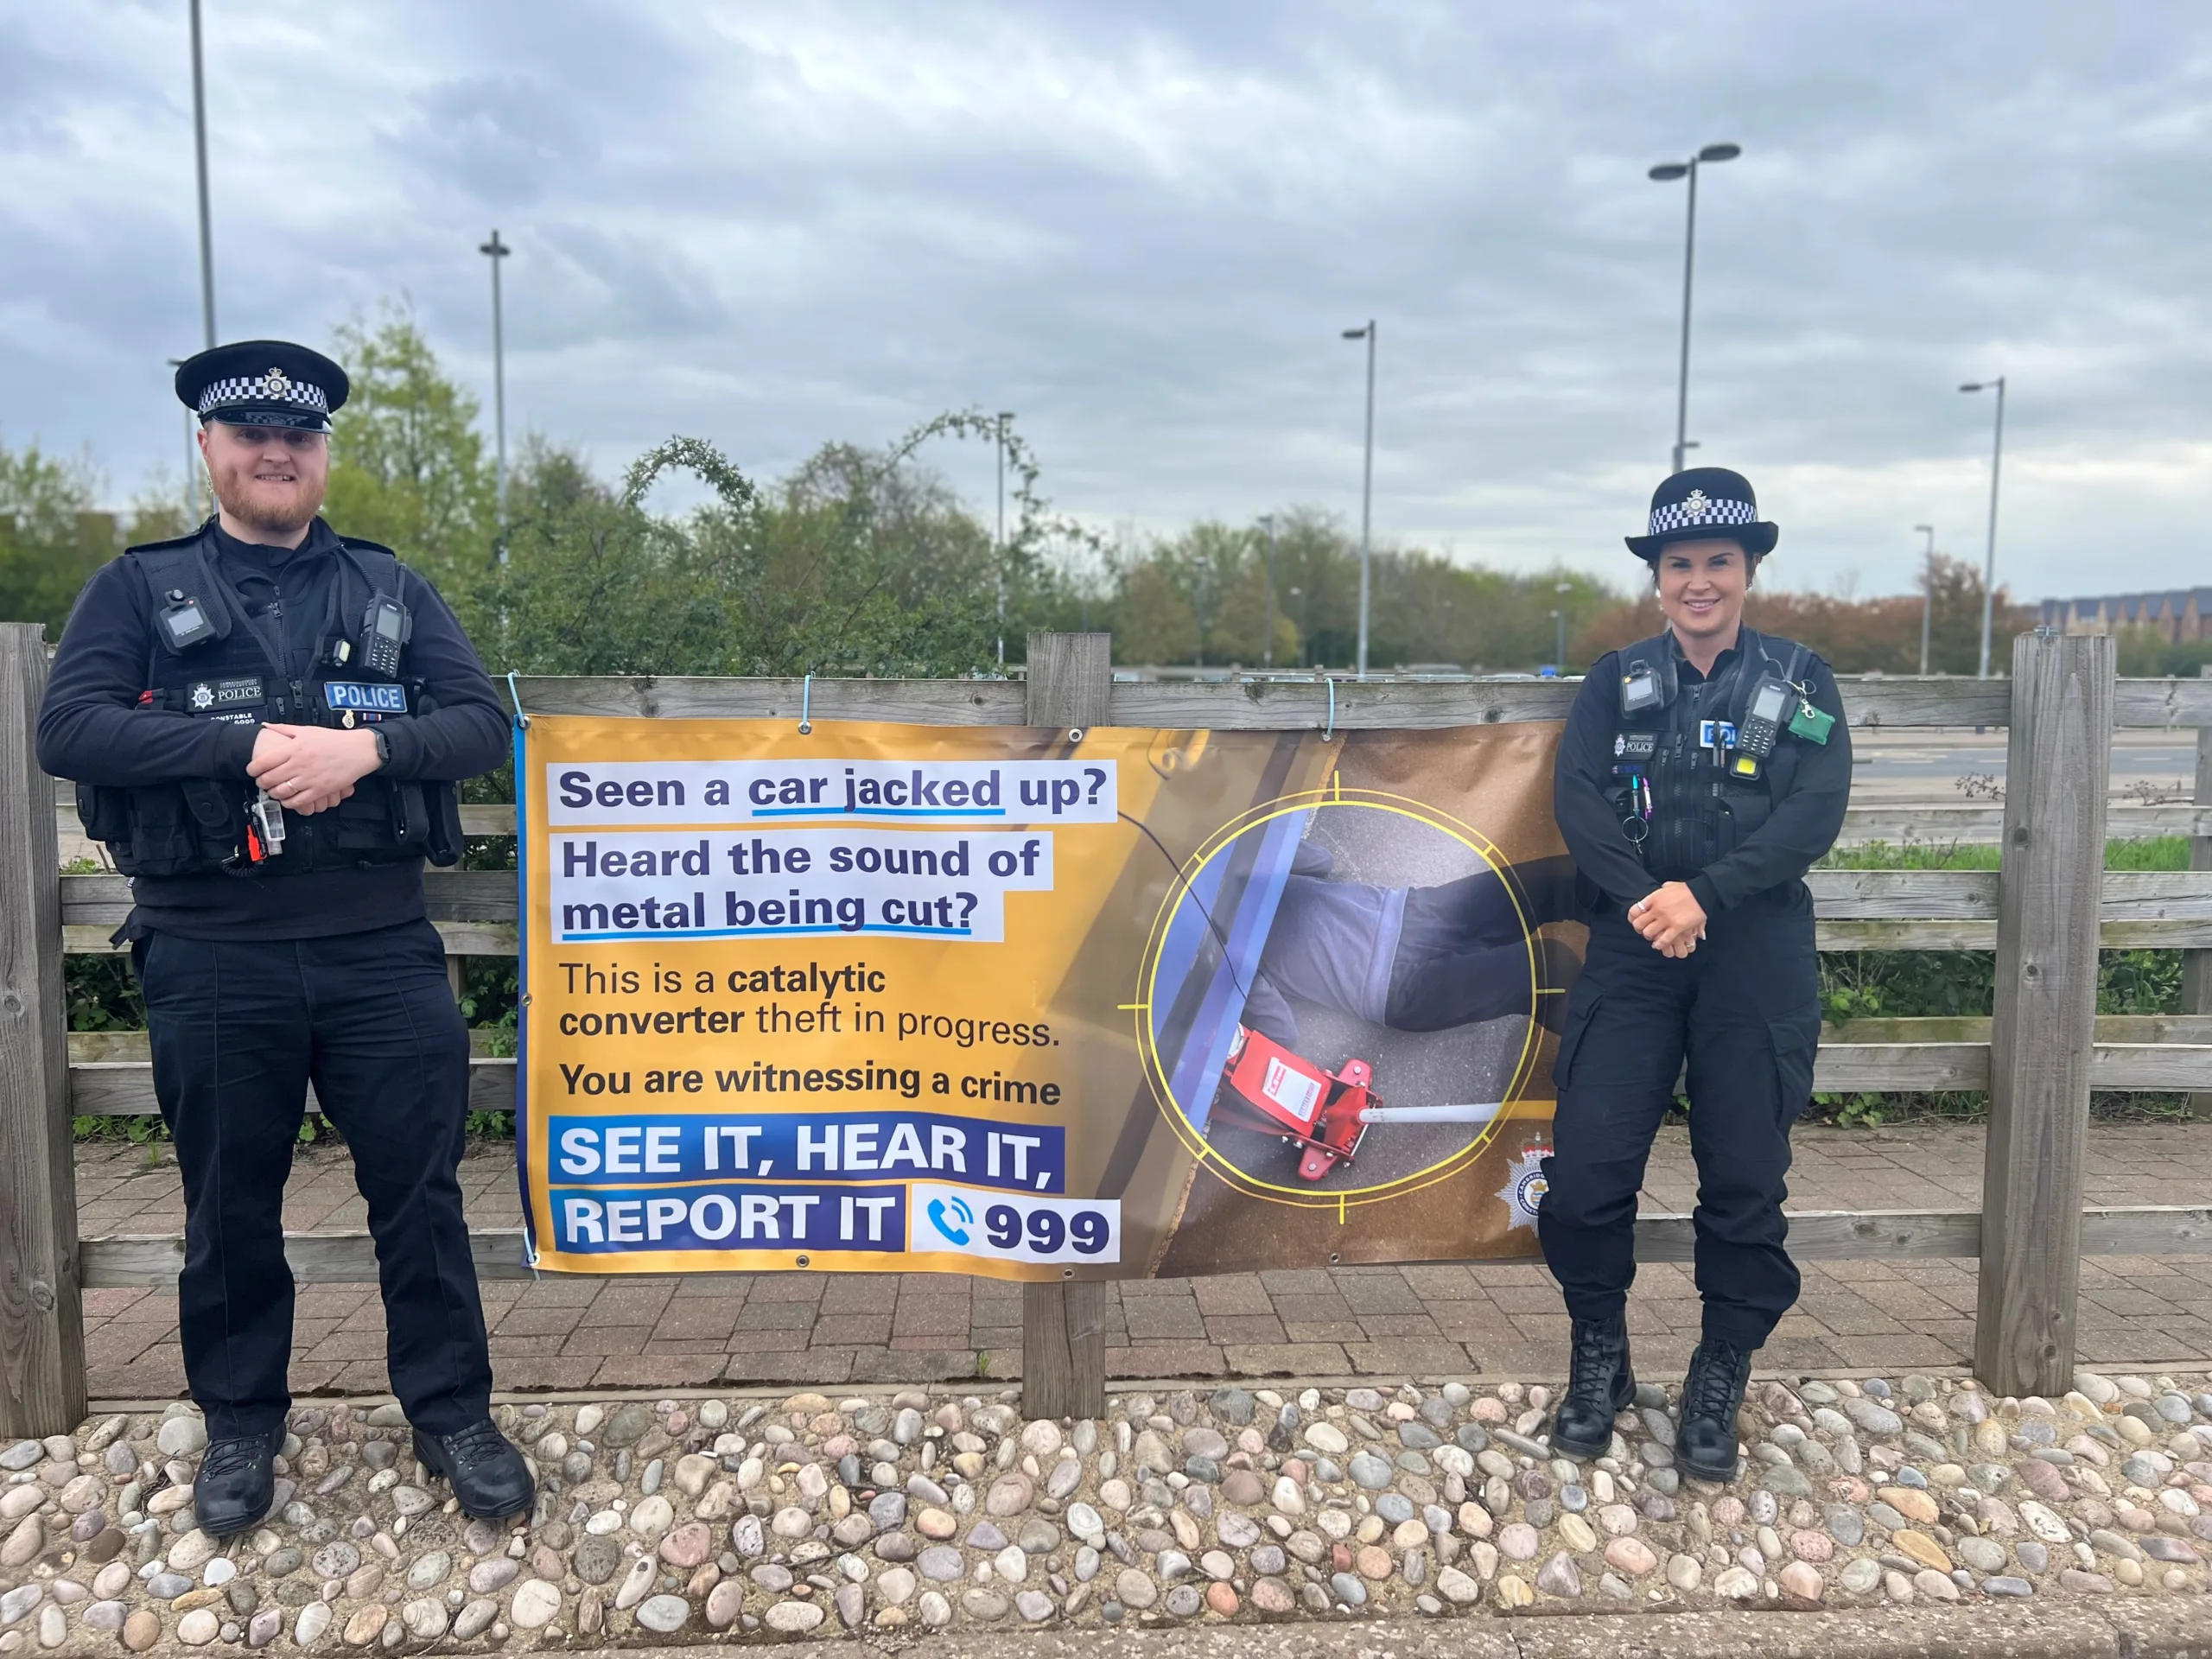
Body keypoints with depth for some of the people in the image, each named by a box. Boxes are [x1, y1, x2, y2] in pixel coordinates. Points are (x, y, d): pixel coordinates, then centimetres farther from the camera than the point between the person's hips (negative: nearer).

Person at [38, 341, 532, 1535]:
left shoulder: (391, 590, 10)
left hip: (382, 951, 1)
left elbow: (484, 723, 1)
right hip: (212, 960, 0)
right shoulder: (139, 588, 6)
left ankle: (451, 1414, 22)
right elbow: (68, 728, -8)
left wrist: (366, 747, -18)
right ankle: (239, 1425, 32)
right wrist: (251, 744, -19)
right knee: (230, 1208, 13)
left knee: (419, 1191, 7)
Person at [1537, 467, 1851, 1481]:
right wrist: (1648, 896, -21)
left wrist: (1704, 894, -20)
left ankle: (1719, 1384, 23)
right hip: (1633, 950, 1)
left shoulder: (1800, 683, 7)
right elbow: (1576, 800, -4)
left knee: (1745, 1180, 4)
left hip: (1756, 957, 0)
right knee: (1585, 1170, -5)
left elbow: (1815, 814, -7)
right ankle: (1600, 1361, 18)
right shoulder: (1616, 682, 9)